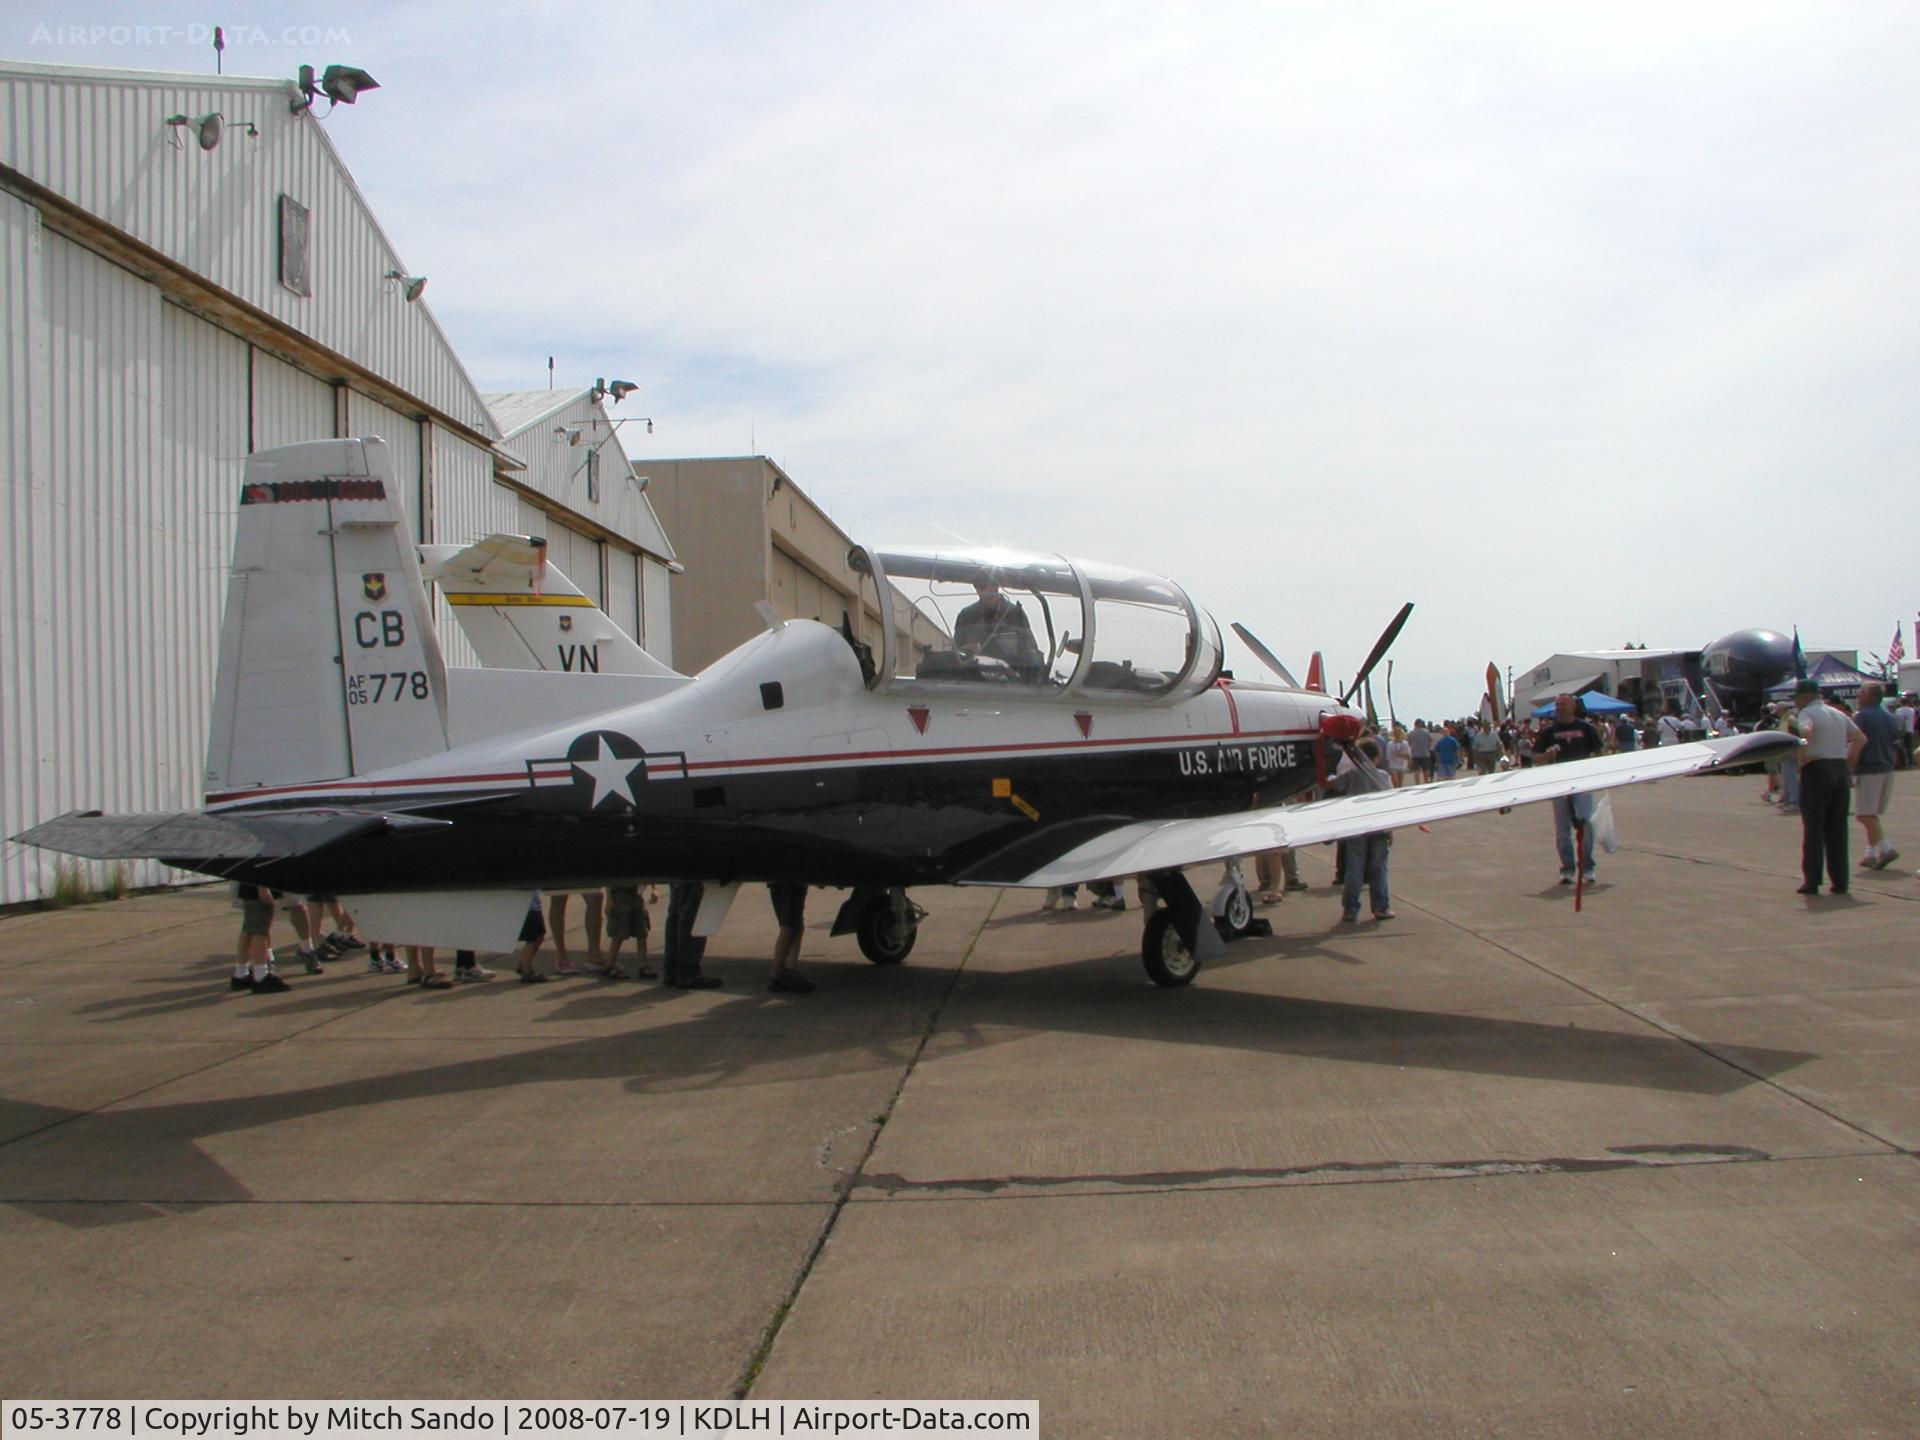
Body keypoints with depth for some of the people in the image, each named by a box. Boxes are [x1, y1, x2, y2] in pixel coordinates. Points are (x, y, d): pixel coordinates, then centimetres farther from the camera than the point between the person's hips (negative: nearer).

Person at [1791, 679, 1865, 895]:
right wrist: (1847, 761, 15)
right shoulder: (1838, 714, 18)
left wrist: (1802, 759, -17)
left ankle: (1812, 882, -3)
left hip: (1817, 770, -7)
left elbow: (1805, 732, -27)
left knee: (1813, 829, -3)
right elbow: (1860, 739, 19)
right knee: (1837, 830, 10)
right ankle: (1839, 882, 9)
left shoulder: (1807, 713, -6)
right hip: (1840, 770, 7)